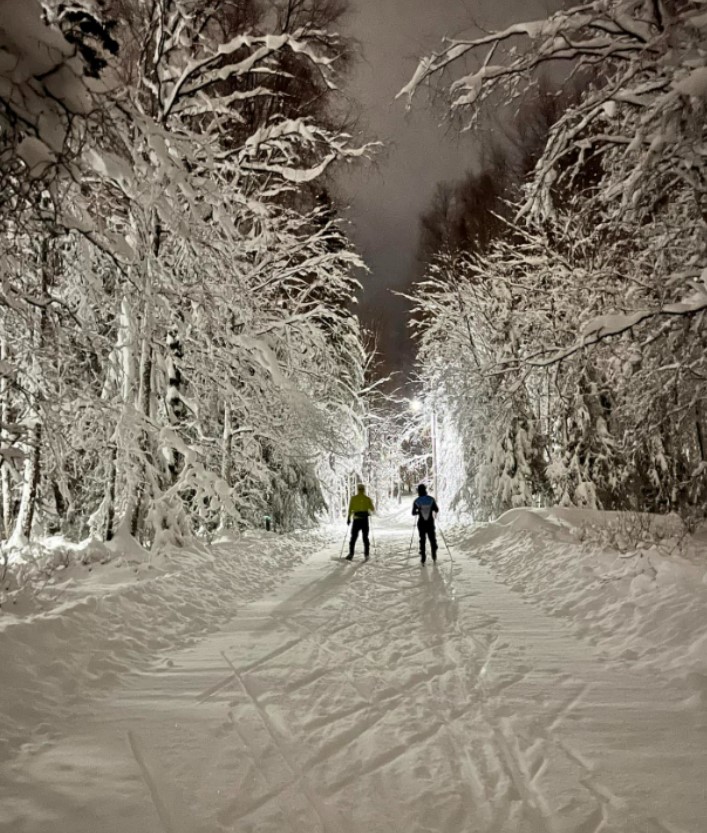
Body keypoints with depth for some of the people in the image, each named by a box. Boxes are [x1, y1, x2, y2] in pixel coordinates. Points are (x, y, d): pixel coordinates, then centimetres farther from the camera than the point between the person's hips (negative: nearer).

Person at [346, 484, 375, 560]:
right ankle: (366, 554, 4)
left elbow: (350, 509, -4)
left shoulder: (353, 498, 0)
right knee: (365, 537, 9)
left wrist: (348, 518, 4)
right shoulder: (367, 499, 0)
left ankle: (351, 554, -1)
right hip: (365, 520, 0)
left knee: (353, 537, 6)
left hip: (356, 519, 0)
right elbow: (373, 509, 4)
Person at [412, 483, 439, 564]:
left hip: (421, 523, 0)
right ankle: (434, 556, 17)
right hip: (430, 523, 0)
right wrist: (434, 512, 21)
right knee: (432, 539, 17)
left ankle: (423, 558, 8)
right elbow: (437, 509, -2)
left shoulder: (416, 501, -8)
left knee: (422, 540, 11)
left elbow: (413, 513, -1)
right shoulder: (431, 499, -8)